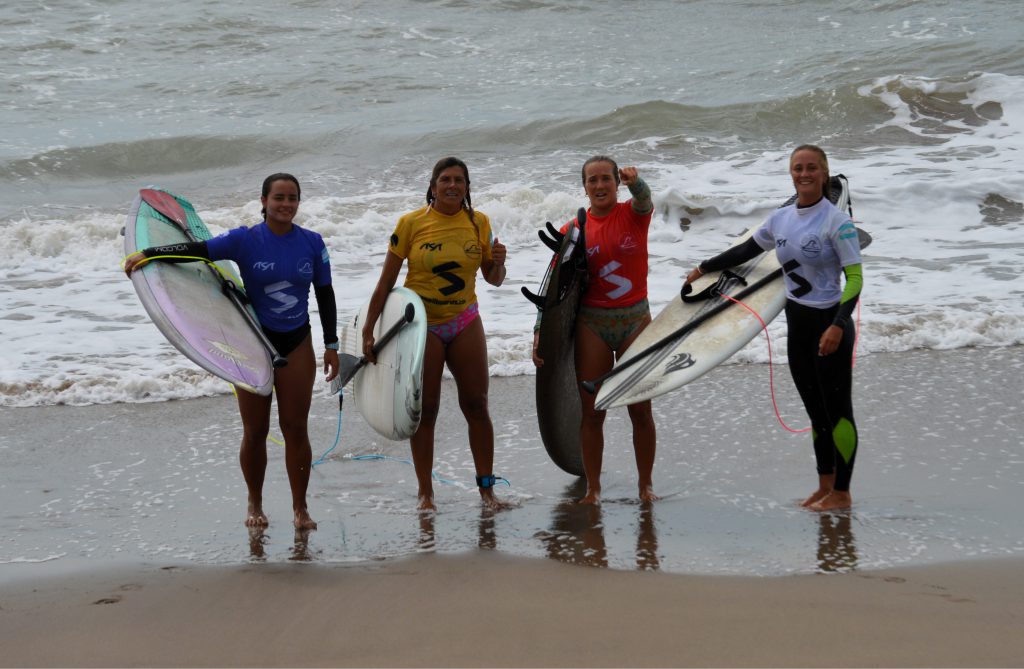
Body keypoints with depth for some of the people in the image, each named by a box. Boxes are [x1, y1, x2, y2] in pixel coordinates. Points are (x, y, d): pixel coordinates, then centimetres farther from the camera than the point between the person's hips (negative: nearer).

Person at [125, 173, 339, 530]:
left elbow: (325, 295, 6)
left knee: (296, 429, 1)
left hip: (297, 343, 1)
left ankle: (300, 508, 11)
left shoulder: (312, 243, -1)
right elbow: (196, 251, -17)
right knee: (254, 431, 5)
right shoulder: (245, 240, -8)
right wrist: (147, 254, -31)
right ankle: (254, 505, 22)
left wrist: (331, 345, 5)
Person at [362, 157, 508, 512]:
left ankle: (486, 487, 8)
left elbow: (493, 280, 8)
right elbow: (386, 282, -5)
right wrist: (368, 330, -7)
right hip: (422, 324, -3)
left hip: (464, 322, 3)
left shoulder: (478, 223, 0)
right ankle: (424, 492, 10)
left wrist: (498, 263, -15)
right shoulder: (411, 223, -9)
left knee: (476, 405, 0)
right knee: (425, 409, 2)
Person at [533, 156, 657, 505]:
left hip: (635, 319, 0)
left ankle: (645, 484, 18)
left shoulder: (634, 214, -1)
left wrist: (636, 182, -51)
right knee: (591, 411, 2)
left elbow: (644, 199, -26)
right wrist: (540, 330, -11)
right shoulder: (574, 229, 0)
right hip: (592, 323, 1)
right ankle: (593, 488, 12)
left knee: (640, 409, 4)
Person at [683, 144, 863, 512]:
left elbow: (855, 278, -17)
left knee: (837, 409, -1)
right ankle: (825, 485, 22)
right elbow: (746, 250, 23)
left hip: (829, 323, -7)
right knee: (815, 410, 13)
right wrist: (704, 269, 29)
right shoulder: (781, 219, 7)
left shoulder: (836, 222, -13)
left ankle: (842, 493, 6)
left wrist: (838, 326, -28)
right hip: (797, 324, 7)